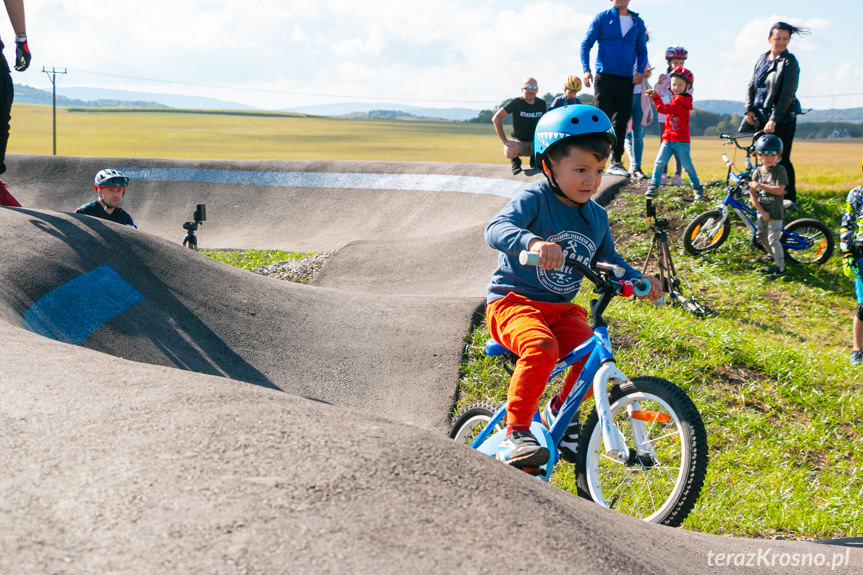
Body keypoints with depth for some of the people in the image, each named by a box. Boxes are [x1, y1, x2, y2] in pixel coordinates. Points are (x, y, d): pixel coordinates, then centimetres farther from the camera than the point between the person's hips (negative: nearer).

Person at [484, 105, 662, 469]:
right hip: (514, 302, -6)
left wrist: (639, 281, 7)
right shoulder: (534, 200, -13)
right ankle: (515, 433, -23)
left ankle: (559, 411, 13)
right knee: (542, 348, -36)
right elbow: (496, 228, -32)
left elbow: (608, 259, 25)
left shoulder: (597, 217, 9)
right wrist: (533, 242, -53)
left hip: (562, 310, 7)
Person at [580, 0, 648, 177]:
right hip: (604, 76, -3)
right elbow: (586, 44, 4)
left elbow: (642, 50, 19)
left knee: (621, 122, 4)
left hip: (626, 80, 3)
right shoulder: (602, 18, 3)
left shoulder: (638, 23, 11)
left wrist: (640, 71, 1)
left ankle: (616, 162, 11)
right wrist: (586, 70, -9)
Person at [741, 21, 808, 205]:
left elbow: (787, 94, -15)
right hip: (760, 116, 6)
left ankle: (789, 198, 3)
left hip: (782, 119, -6)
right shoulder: (763, 59, 11)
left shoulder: (789, 62, -9)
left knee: (781, 159, -6)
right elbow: (751, 85, 15)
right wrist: (749, 109, 0)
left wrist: (774, 119, -21)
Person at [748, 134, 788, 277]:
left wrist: (760, 185, -21)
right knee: (761, 237, 16)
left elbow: (779, 190, -21)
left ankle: (780, 267, 2)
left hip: (775, 211, -6)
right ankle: (777, 256, 37)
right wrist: (761, 211, -10)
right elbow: (752, 195, 0)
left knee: (773, 239, -7)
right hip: (762, 211, 6)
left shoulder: (780, 170, -10)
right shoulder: (758, 172, 3)